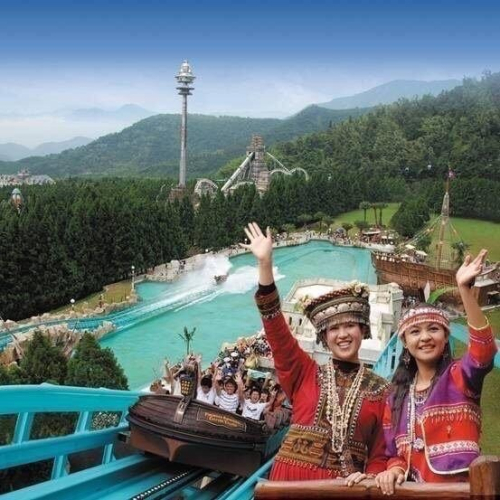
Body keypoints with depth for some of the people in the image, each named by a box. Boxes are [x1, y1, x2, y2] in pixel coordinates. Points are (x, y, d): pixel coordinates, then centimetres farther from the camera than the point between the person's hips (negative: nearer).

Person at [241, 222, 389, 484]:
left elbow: (381, 451, 6)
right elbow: (276, 330, -8)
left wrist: (368, 479, -15)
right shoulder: (305, 374, 3)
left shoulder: (379, 389, 4)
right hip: (292, 478, 0)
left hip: (343, 486, 0)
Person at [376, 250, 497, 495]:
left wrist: (464, 288, -30)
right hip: (417, 491, 4)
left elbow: (484, 349, -20)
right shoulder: (397, 396, 13)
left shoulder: (460, 377, 0)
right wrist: (395, 469, -5)